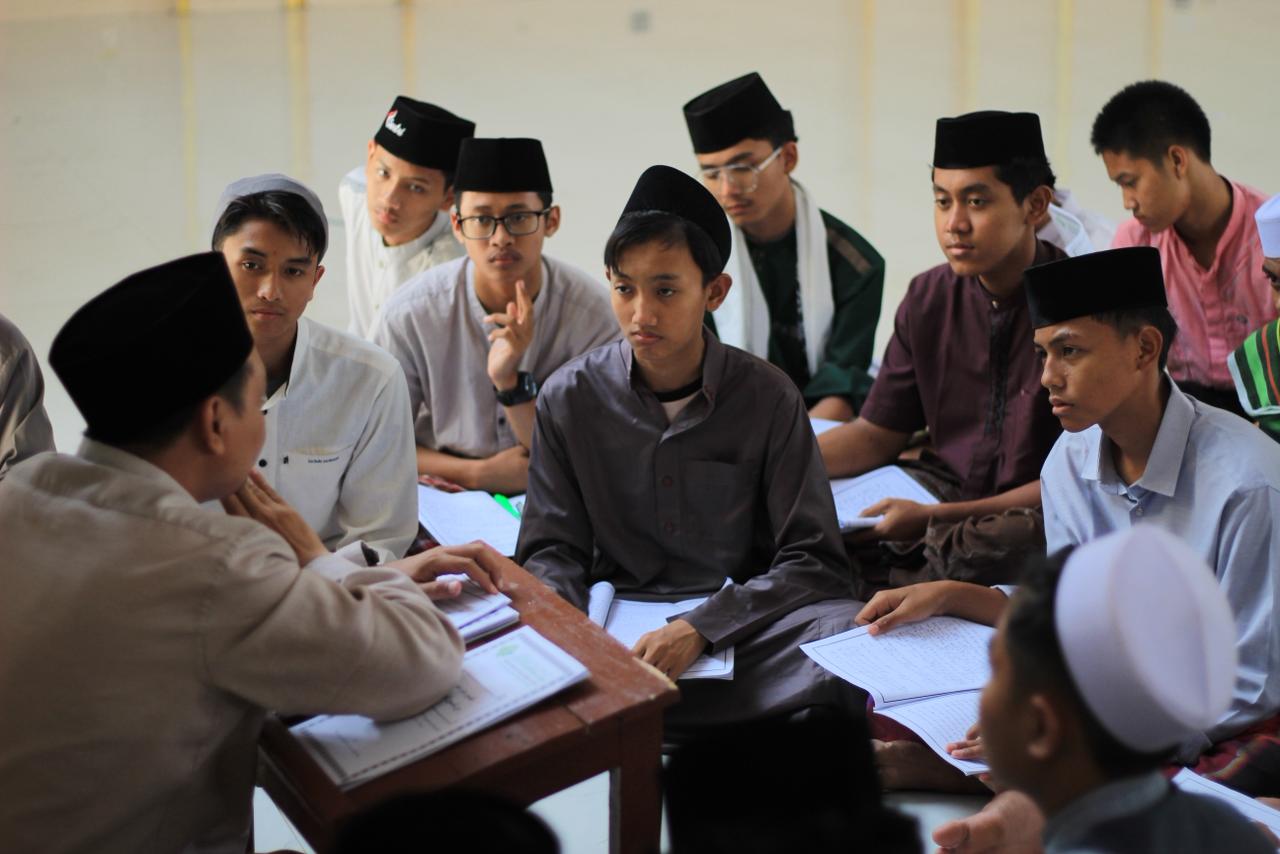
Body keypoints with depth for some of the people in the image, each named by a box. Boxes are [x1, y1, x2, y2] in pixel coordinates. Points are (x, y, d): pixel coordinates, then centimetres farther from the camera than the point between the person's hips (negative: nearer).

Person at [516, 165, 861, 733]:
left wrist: (700, 629, -19)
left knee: (848, 634, -32)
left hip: (742, 621, 0)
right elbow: (551, 553, 5)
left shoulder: (769, 398, -1)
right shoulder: (569, 398, 2)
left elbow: (813, 562, -4)